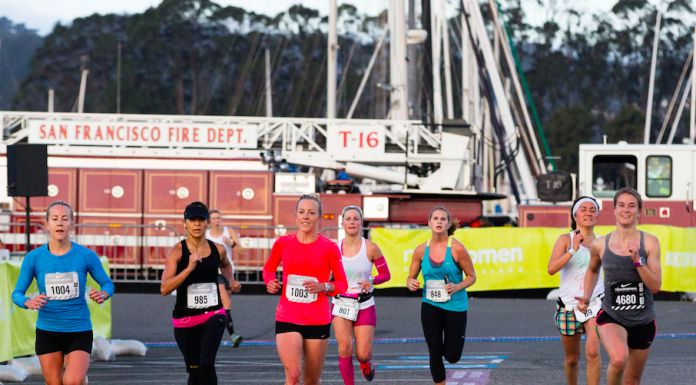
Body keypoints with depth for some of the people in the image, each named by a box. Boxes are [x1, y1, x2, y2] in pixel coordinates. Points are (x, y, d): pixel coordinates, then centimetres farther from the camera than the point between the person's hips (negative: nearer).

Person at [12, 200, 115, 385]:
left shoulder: (86, 255, -4)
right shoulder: (33, 258, -3)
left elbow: (108, 284, 8)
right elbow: (17, 294, 1)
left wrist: (103, 294, -16)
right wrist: (29, 302, -22)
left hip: (79, 330, -1)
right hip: (47, 331, 1)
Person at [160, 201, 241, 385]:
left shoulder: (218, 250, 2)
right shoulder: (177, 251, -9)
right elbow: (165, 289, -21)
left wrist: (232, 281, 11)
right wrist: (189, 268, -28)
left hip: (213, 316, 1)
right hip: (185, 321, -1)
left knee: (207, 363, -21)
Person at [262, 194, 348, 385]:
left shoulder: (329, 248, -3)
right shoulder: (283, 243, 2)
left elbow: (342, 284, 4)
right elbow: (269, 268, 21)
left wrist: (324, 287, -16)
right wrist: (269, 282, -1)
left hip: (318, 321, 0)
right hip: (287, 319, 0)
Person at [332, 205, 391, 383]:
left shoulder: (371, 248, -8)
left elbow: (386, 274, 1)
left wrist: (371, 281, -18)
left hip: (364, 306, -1)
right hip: (341, 305, 1)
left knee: (363, 355, -3)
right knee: (345, 348, -18)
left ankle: (366, 363, 36)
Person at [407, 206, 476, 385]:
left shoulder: (457, 249, -11)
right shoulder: (421, 250, -2)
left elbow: (471, 276, -2)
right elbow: (411, 278, 8)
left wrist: (457, 287, -20)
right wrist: (411, 284, -16)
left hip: (455, 305, -2)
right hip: (430, 306, 2)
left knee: (452, 356, 1)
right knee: (434, 352, -2)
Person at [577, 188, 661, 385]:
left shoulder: (649, 243, -6)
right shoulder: (600, 245, -4)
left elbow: (656, 286, -11)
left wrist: (637, 260, -22)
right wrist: (587, 297, 7)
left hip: (643, 322, 2)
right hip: (611, 317, -2)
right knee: (619, 359, -32)